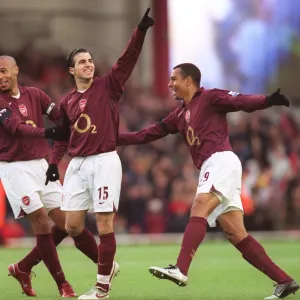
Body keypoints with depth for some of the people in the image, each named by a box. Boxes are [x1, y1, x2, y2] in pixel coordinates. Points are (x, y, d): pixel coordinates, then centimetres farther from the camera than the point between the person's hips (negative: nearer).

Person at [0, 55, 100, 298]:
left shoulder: (34, 95, 8)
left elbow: (61, 116, 1)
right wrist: (48, 133, -38)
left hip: (40, 165, 6)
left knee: (65, 221, 4)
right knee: (41, 221, -11)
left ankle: (23, 268, 19)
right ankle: (62, 284, -3)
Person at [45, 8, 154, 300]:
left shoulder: (107, 85, 1)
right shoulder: (66, 101, 12)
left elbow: (128, 59, -12)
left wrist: (141, 30, -25)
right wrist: (54, 162, 15)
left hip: (104, 161, -5)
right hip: (77, 164, 5)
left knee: (104, 224, -8)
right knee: (72, 226, 2)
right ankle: (106, 264, 23)